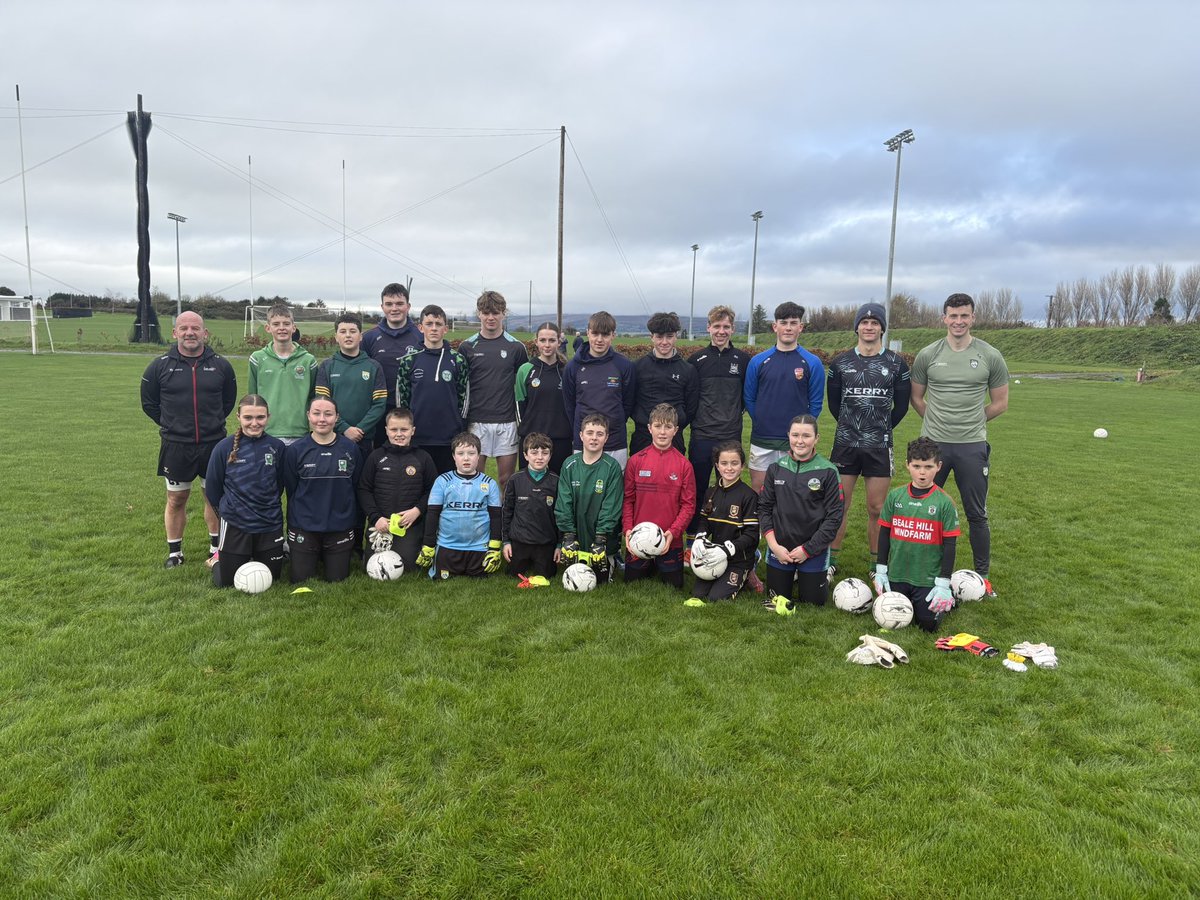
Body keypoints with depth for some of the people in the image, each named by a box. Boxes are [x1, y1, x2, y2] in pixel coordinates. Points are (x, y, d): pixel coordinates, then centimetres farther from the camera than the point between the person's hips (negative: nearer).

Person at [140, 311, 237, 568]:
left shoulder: (220, 365, 0)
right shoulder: (160, 367, -2)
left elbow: (229, 400, 15)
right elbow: (149, 403, 11)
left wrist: (212, 422, 10)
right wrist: (171, 424, 8)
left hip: (214, 444, 0)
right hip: (175, 446, 0)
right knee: (176, 499, 10)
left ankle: (217, 547, 25)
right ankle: (174, 552, 23)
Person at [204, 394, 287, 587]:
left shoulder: (277, 447, -8)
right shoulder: (224, 448, -12)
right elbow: (212, 489, 0)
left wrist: (267, 507, 10)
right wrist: (228, 509, 8)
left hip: (270, 525, 2)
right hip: (234, 526, -1)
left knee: (271, 578, 15)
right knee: (225, 582, 9)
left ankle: (255, 556, 44)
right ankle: (218, 558, 40)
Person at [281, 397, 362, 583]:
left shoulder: (350, 449, -3)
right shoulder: (296, 450, -5)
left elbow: (357, 489, 4)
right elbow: (290, 491, 2)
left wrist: (355, 520, 5)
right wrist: (293, 522, 4)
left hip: (340, 527, 1)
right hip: (303, 528, 0)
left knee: (337, 580, 8)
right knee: (301, 582, 5)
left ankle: (328, 557, 40)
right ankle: (314, 558, 37)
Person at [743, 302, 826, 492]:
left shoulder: (812, 363, -1)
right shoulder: (758, 361, 3)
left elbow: (815, 404, 2)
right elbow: (749, 398, 8)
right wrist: (762, 424, 5)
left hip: (796, 443, -1)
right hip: (761, 442, 1)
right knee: (758, 491, 9)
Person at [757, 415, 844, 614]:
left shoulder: (828, 472, -10)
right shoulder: (776, 468, -1)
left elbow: (834, 516, -10)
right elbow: (764, 508, 2)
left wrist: (808, 549, -12)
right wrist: (774, 545, -8)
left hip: (814, 551, -2)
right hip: (780, 549, 3)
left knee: (813, 601, 7)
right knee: (777, 598, 11)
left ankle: (824, 574, 37)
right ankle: (793, 574, 40)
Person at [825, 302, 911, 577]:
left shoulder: (896, 363, 2)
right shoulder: (840, 363, 3)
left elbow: (901, 406, 9)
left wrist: (881, 428, 12)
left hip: (880, 447, 0)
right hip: (845, 445, 1)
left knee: (877, 509, 6)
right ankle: (831, 562, 16)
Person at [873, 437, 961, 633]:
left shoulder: (944, 502, -9)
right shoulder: (895, 496, -3)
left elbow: (950, 544, -6)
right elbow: (884, 533, 5)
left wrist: (943, 584, -8)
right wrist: (880, 570, 4)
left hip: (928, 579, -2)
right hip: (896, 576, 3)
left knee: (928, 624, 0)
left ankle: (946, 600, 30)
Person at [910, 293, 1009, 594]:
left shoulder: (990, 356, 0)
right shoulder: (927, 355, 2)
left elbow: (1000, 402, 8)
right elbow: (917, 398, 12)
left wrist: (970, 422, 6)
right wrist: (939, 422, 8)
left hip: (972, 446, -1)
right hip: (933, 444, 1)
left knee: (977, 515, 7)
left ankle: (983, 575, 20)